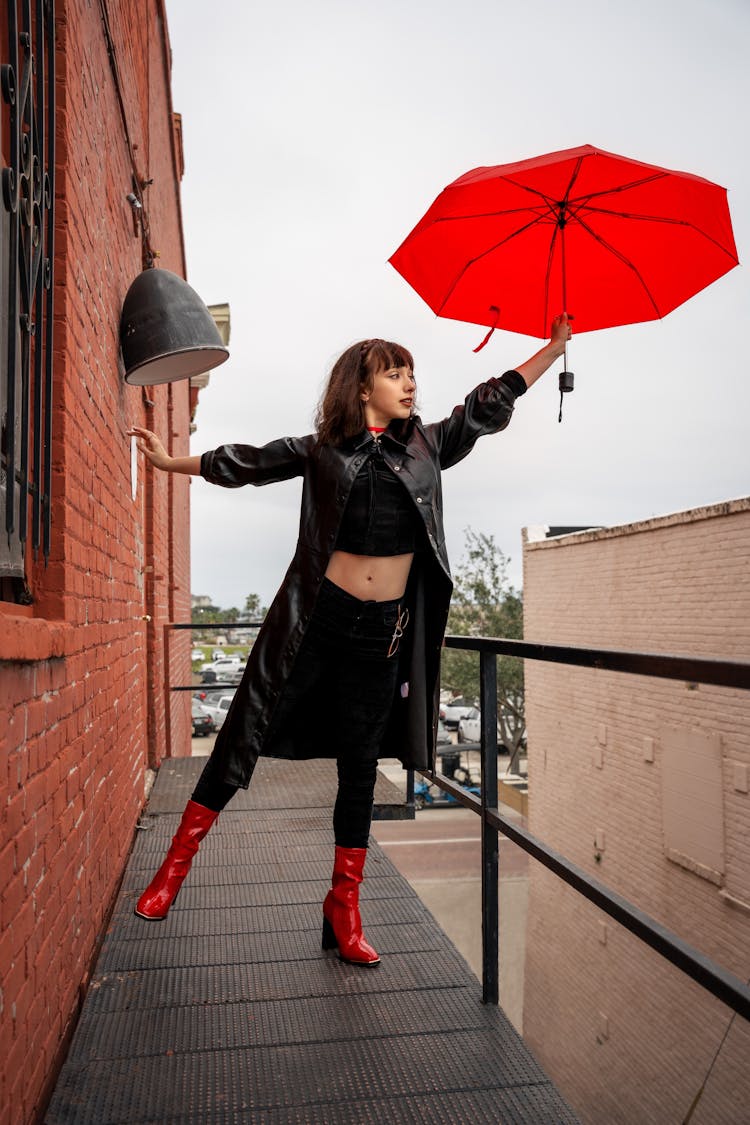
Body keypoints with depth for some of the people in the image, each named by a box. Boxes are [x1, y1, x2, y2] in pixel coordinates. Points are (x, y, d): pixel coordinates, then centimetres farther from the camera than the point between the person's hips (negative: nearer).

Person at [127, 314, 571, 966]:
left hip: (383, 631, 2)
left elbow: (488, 406, 17)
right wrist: (173, 462, 19)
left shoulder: (426, 446, 10)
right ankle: (176, 865, 19)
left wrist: (553, 350, 18)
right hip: (315, 617, -2)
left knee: (360, 767, 10)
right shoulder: (321, 449, 4)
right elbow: (247, 463, 13)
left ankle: (344, 903, 25)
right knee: (244, 739, 0)